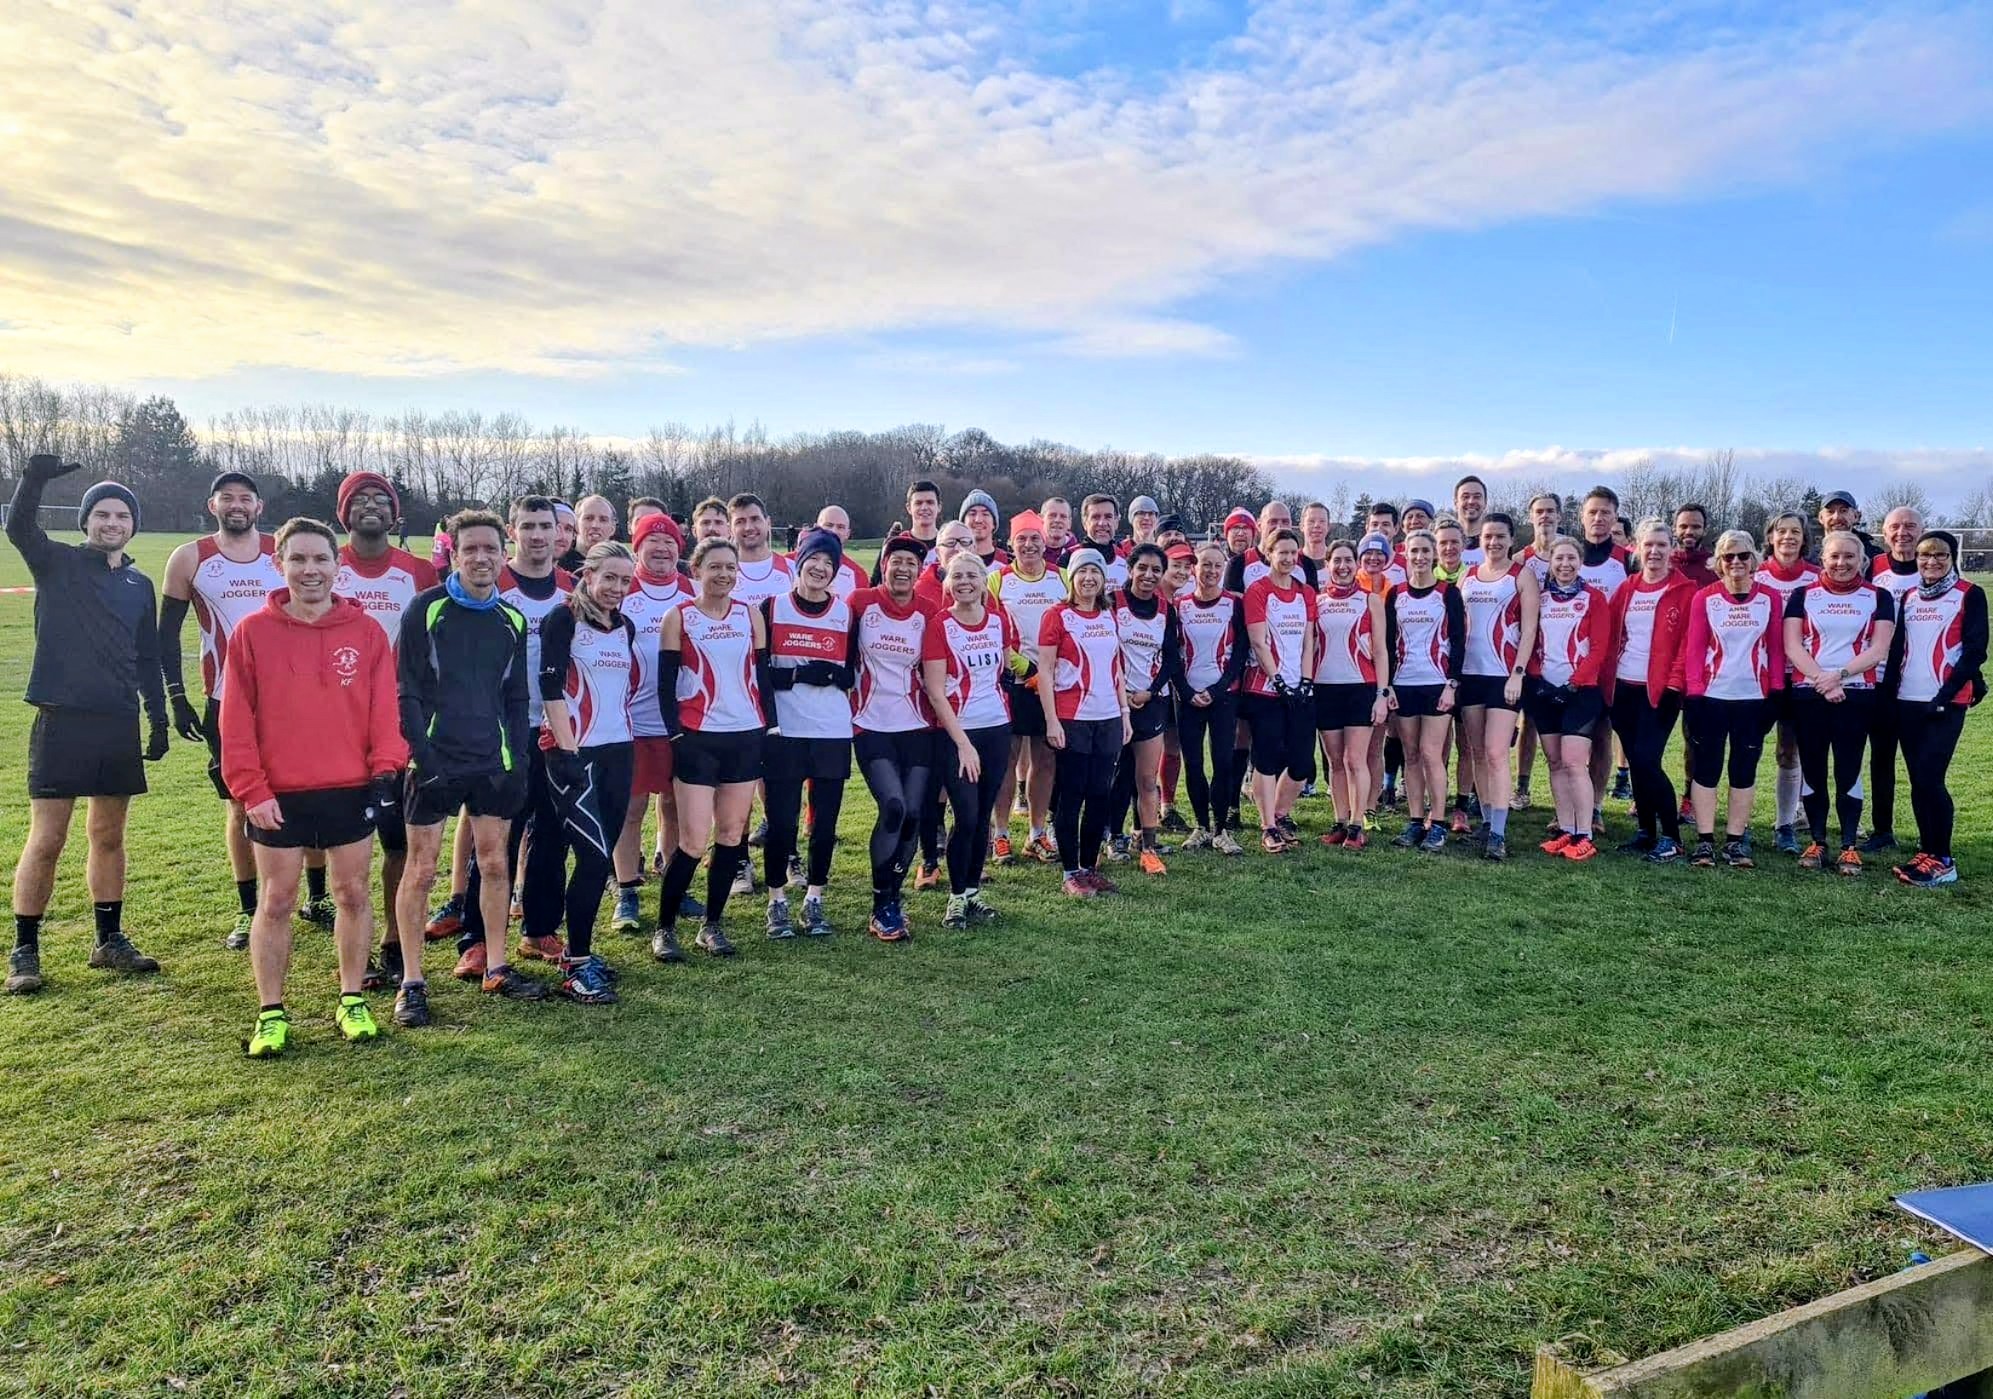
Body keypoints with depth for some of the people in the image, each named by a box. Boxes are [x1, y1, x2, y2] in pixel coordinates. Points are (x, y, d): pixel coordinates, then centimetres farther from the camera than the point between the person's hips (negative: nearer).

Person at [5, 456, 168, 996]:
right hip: (62, 722, -4)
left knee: (110, 836, 11)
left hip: (120, 726, 4)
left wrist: (158, 718, 12)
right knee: (46, 839, -3)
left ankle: (110, 941, 21)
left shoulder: (139, 585, 12)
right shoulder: (58, 564, 1)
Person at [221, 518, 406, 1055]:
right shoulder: (252, 632, -2)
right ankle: (271, 1013, 19)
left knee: (353, 895, 10)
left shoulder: (367, 632, 1)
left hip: (351, 790, 1)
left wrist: (386, 767, -13)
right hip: (277, 796, -1)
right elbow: (236, 720, -3)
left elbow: (384, 708, 0)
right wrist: (251, 790, -8)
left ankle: (353, 1000, 23)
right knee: (276, 902, 7)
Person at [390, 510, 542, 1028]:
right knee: (421, 869, 2)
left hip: (495, 764, 4)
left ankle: (496, 968, 23)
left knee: (494, 863, 11)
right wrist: (423, 756, -14)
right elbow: (407, 691, -7)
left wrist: (519, 759, 4)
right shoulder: (426, 608, -6)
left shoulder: (512, 619, 8)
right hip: (436, 761, -4)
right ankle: (412, 982, 11)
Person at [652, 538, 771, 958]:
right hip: (697, 738, -3)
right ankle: (665, 927, 10)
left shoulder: (751, 616, 8)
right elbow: (666, 683, -2)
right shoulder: (678, 617, 0)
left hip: (747, 735, 4)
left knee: (732, 835, 7)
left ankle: (712, 924, 20)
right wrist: (676, 733, -10)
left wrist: (770, 727, 5)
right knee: (693, 840, -7)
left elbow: (763, 676, 11)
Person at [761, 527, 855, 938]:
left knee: (825, 822, 6)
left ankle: (814, 900, 22)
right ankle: (777, 902, 17)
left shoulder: (847, 613, 6)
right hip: (783, 733, -2)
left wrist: (832, 675, -15)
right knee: (782, 822, 0)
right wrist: (797, 675, -16)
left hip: (833, 734, 2)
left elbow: (855, 676, 5)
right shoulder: (772, 608, 1)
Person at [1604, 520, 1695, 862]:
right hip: (1623, 688, 5)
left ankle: (1671, 837, -2)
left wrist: (1675, 684, -16)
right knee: (1635, 763, 8)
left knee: (1647, 760, -13)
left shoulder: (1685, 591, -2)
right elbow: (1610, 638, 12)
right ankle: (1647, 832, 19)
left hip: (1660, 690, -5)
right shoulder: (1626, 590, 12)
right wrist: (1606, 680, 4)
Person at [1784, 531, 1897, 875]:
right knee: (1812, 771, 4)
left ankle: (1849, 847, 7)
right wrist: (1821, 679, -14)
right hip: (1808, 693, 1)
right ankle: (1817, 842, 14)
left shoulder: (1878, 597, 7)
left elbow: (1879, 649, -3)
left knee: (1848, 772, -1)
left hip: (1857, 695, -1)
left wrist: (1840, 674, -16)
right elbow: (1792, 645, -1)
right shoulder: (1803, 595, 8)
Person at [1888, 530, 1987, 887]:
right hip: (1907, 701, 5)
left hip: (1946, 703, -5)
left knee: (1930, 778, -11)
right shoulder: (1908, 597, 14)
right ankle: (1927, 852, 15)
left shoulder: (1970, 595, 0)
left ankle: (1943, 861, -2)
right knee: (1918, 780, 7)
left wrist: (1946, 693, -16)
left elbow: (1975, 650, -7)